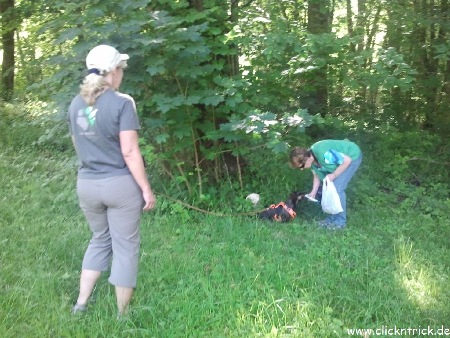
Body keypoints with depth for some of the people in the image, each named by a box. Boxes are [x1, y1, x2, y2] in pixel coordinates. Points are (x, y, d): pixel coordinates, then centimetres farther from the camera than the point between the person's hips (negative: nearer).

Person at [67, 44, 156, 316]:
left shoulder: (77, 104, 5)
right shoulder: (122, 102, -14)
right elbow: (129, 152, -17)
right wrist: (147, 189, -11)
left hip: (87, 184, 6)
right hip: (120, 184, -6)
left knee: (100, 239, 24)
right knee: (125, 246, 8)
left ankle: (81, 304, 26)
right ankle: (122, 315, 18)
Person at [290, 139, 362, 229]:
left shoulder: (323, 154, -38)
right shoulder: (311, 158, -11)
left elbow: (347, 160, -30)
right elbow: (317, 175, 4)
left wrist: (333, 175, -25)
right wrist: (313, 192, -5)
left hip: (352, 156, -8)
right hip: (341, 157, 8)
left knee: (337, 188, -15)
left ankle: (341, 221, -2)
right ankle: (333, 217, 18)